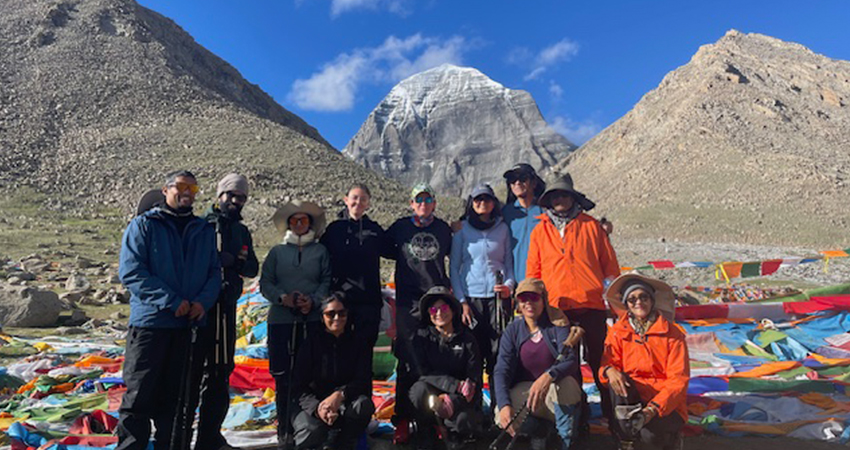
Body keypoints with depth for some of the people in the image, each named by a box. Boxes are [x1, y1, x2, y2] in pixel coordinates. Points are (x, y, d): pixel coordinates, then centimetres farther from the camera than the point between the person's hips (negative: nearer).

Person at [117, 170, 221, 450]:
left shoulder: (204, 231, 12)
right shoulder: (143, 225, 0)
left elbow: (214, 272, 10)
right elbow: (130, 271, -10)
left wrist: (203, 301, -10)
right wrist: (172, 302, -17)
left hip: (190, 325, 4)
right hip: (150, 322, -4)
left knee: (176, 396, 13)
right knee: (139, 395, 1)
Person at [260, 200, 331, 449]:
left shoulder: (320, 251, 10)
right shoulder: (277, 252, 12)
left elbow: (327, 281, 5)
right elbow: (265, 283, 8)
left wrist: (313, 300, -10)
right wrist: (283, 298, -9)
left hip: (313, 319, -1)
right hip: (281, 319, 1)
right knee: (283, 374, 2)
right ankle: (285, 428, 14)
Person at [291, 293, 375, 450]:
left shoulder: (358, 342, 0)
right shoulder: (311, 343, -3)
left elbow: (364, 381, -9)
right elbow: (298, 385, -7)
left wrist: (340, 394, -30)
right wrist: (317, 407, -28)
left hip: (345, 404, 1)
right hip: (312, 404, -1)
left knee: (364, 404, -32)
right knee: (311, 434, -34)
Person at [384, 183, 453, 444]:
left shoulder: (443, 228, 9)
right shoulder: (400, 227, 5)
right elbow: (384, 248, 17)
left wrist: (448, 284, 14)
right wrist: (407, 257, 8)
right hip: (408, 302, -1)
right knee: (407, 361, -1)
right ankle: (403, 421, 9)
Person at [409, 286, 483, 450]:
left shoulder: (467, 339, -1)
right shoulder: (422, 337, -1)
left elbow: (474, 378, -6)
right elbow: (423, 372, -10)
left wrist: (454, 399, -27)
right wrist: (455, 385, -23)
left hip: (461, 396, 0)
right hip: (432, 392, 1)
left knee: (463, 421, -32)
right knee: (420, 389, -32)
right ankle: (425, 436, -6)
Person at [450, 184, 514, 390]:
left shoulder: (503, 228, 9)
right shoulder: (462, 229, 5)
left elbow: (509, 263, 13)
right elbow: (454, 267, 4)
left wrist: (509, 285, -7)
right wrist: (461, 301, -4)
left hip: (497, 297, 1)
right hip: (471, 297, -1)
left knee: (498, 352, 0)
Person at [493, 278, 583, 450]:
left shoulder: (557, 324, -7)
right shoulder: (512, 331, -2)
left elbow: (571, 360, -23)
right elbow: (502, 370, -13)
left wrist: (548, 376, -45)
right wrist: (504, 405, -32)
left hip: (560, 393, -1)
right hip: (525, 391, 1)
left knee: (565, 383, -36)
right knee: (502, 416, -29)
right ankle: (540, 431, 1)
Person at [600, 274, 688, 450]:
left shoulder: (672, 333, -5)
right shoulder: (618, 331, 1)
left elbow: (678, 379, -9)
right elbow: (608, 362, -4)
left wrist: (654, 408, -23)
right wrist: (609, 370, -30)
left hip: (665, 403, 0)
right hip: (633, 397, 1)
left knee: (650, 435, -30)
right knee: (617, 379, -30)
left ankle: (670, 435, 8)